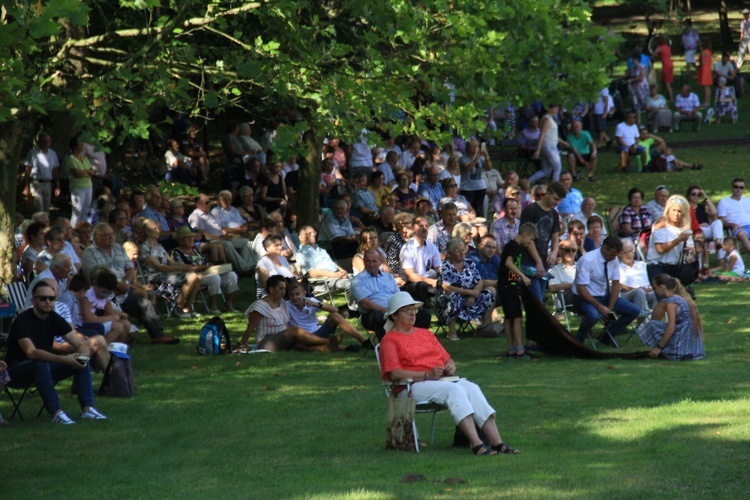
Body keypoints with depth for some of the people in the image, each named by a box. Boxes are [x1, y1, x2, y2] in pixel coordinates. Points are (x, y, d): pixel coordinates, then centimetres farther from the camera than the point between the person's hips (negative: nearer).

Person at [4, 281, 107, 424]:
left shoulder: (55, 319, -1)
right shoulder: (23, 321, -21)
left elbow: (81, 345, -3)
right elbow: (31, 352, -36)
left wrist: (82, 356, -29)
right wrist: (63, 359, -44)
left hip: (44, 368, 7)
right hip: (17, 372, -7)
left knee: (81, 363, -10)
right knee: (41, 365, -38)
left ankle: (87, 408, -20)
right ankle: (56, 413, -39)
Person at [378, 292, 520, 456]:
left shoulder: (425, 334, 28)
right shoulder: (389, 340, 5)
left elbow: (447, 359, 26)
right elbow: (395, 373, -9)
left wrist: (450, 367, 0)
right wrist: (427, 375, -19)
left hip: (442, 380, 6)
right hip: (416, 386, -6)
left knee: (471, 388, -23)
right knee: (455, 390, -33)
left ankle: (497, 443, -35)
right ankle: (476, 444, -43)